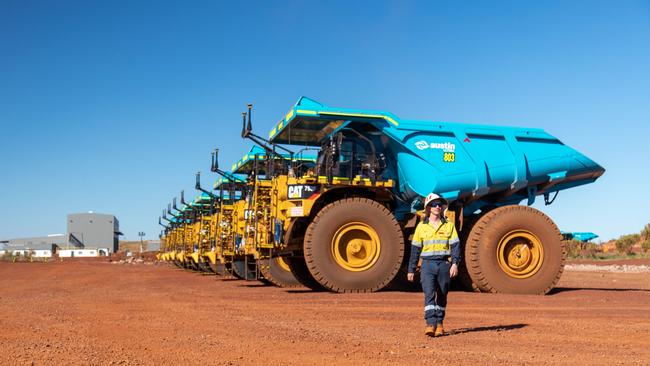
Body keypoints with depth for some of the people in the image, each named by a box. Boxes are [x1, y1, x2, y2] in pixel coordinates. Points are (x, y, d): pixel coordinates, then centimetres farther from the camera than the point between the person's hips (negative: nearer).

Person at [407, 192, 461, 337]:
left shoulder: (449, 225, 6)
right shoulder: (421, 226, 7)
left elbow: (455, 245, 0)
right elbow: (415, 249, 11)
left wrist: (455, 263, -14)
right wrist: (411, 269, 10)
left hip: (444, 264, 1)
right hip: (428, 264, -1)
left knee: (442, 296, 7)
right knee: (429, 294, -14)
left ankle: (439, 324, 18)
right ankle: (430, 324, -20)